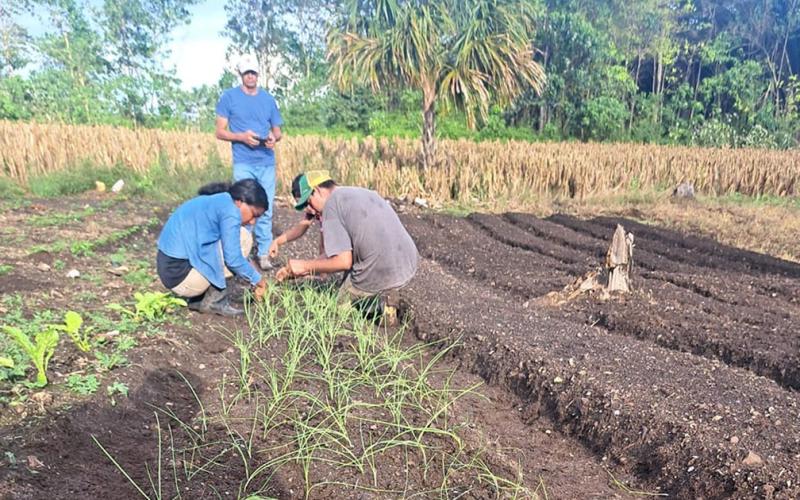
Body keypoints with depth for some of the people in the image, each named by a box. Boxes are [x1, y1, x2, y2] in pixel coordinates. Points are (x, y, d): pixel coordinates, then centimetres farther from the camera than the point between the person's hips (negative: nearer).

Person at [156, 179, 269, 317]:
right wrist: (257, 279, 1)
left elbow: (227, 254, 24)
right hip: (183, 275, -10)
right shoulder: (230, 210, -13)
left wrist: (253, 279, 25)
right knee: (242, 238, -7)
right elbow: (233, 258, -15)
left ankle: (198, 299, 15)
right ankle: (214, 301, -2)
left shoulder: (212, 201, 16)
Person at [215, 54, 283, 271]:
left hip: (267, 162, 3)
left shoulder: (268, 99, 11)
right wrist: (242, 136, -16)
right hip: (243, 163, -2)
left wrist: (274, 137, -8)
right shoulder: (229, 96, 3)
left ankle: (264, 253, 11)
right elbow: (220, 132, 2)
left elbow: (278, 130, 16)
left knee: (266, 210, 4)